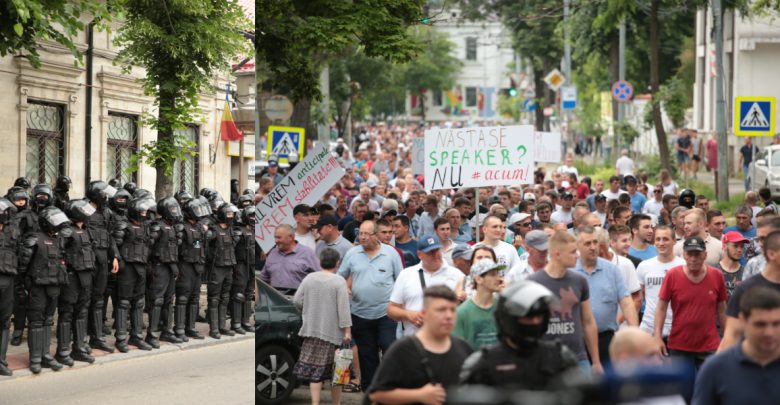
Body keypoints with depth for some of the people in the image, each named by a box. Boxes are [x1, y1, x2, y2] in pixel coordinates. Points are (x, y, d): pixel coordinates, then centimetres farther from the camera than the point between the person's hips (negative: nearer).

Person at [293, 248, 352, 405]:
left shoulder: (309, 279, 3)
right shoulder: (339, 282, -10)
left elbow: (297, 300, 5)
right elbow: (343, 308, -15)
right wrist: (347, 330, -13)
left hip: (311, 329, 3)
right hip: (332, 331, -3)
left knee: (314, 369, 5)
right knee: (336, 370, 10)